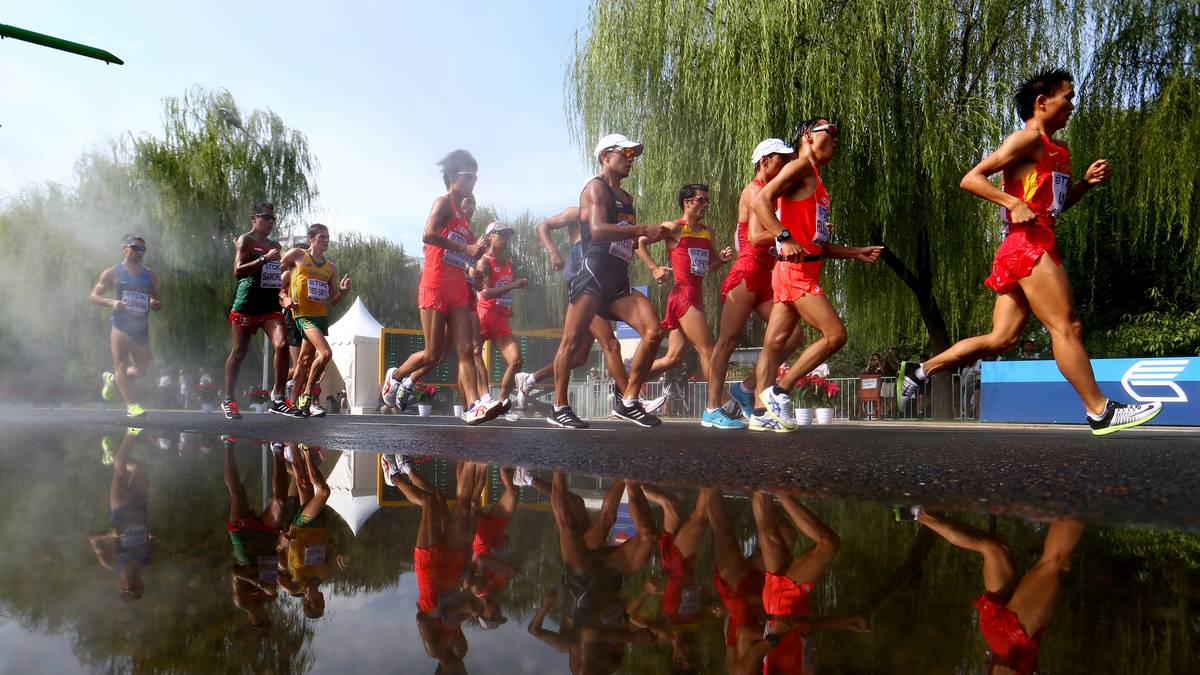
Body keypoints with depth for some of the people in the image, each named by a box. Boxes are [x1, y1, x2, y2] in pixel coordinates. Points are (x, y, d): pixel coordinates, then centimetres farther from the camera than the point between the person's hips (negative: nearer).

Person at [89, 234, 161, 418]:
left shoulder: (150, 275, 14)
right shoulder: (113, 273, 2)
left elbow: (157, 302, 19)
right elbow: (93, 296, 1)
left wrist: (155, 304, -6)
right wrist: (111, 302, -19)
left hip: (141, 327, 5)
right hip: (120, 324, -4)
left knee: (142, 368, 7)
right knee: (121, 364, -13)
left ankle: (111, 379, 36)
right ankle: (130, 405, -18)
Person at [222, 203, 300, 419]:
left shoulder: (275, 245, 19)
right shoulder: (245, 240, -1)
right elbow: (238, 271, -14)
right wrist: (264, 259, -21)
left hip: (271, 306, 5)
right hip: (246, 305, -5)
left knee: (282, 345, -15)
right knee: (238, 352, 3)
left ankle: (277, 399, -8)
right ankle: (229, 400, 18)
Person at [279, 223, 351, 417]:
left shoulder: (331, 267, 16)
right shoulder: (297, 255, 3)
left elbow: (332, 300, 16)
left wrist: (342, 290, -3)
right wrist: (284, 297, -2)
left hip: (322, 316, 6)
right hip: (303, 314, -6)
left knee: (305, 360, 12)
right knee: (325, 352, -23)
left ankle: (294, 402, 23)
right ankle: (307, 395, -9)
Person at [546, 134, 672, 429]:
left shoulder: (626, 198, 26)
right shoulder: (596, 187, 0)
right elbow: (598, 229, -17)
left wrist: (650, 236, 12)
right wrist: (643, 229, -15)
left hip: (619, 281, 8)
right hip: (594, 274, -8)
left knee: (653, 331, -8)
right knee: (573, 342, -6)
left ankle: (628, 402, -1)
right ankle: (559, 408, 7)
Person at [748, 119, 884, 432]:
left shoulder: (816, 181, 25)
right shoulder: (800, 166, -4)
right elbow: (760, 199, -19)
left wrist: (857, 252, 24)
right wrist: (785, 238, -29)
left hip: (803, 270, 9)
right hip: (795, 269, -9)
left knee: (775, 342, 7)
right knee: (835, 335, -11)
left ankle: (761, 413, 9)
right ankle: (778, 392, -5)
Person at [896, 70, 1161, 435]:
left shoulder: (1059, 150, 25)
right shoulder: (1027, 139, -3)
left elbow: (1057, 202, 33)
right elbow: (971, 178, -11)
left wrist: (1087, 182, 16)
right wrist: (1013, 202, -22)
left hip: (1024, 252, 10)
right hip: (1028, 244, -10)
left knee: (1001, 339, 6)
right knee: (1066, 327, -7)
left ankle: (920, 370, 9)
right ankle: (1100, 411, -1)